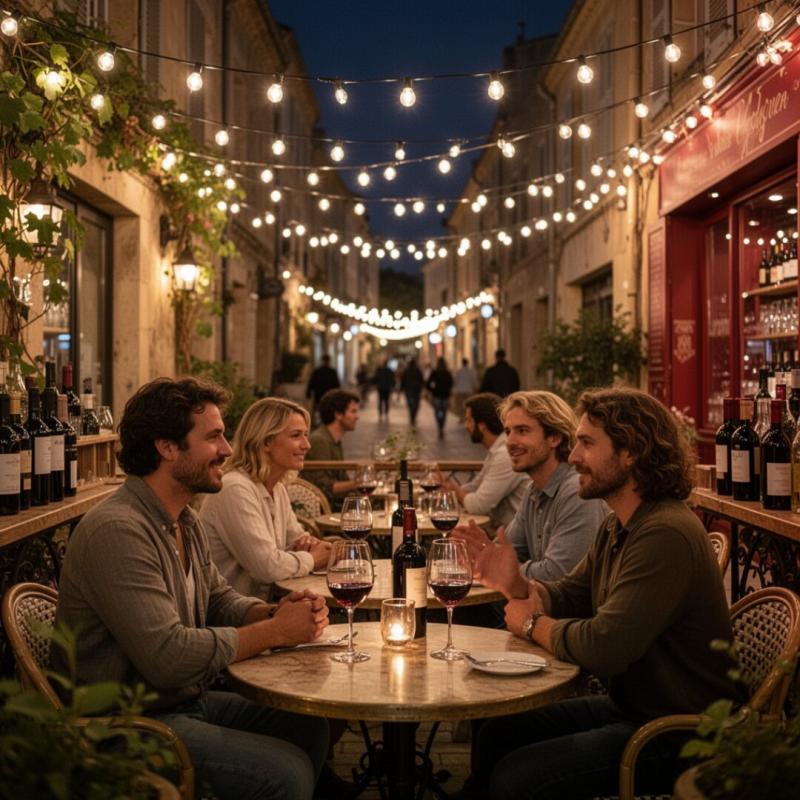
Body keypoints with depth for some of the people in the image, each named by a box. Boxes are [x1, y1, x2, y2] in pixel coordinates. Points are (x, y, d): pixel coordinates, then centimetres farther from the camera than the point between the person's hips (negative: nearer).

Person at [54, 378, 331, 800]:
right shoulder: (117, 530, -25)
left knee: (310, 727, 8)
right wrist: (275, 631, -19)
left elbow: (219, 599, 16)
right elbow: (168, 657, -30)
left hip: (187, 700, 10)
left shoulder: (186, 522, 8)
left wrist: (273, 612, -7)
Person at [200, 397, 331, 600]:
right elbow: (268, 567, -23)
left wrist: (308, 543, -4)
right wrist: (311, 559, -7)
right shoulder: (235, 489, -19)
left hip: (262, 604, 8)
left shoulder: (278, 489, 9)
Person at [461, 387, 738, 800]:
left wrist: (533, 624, -12)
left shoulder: (665, 535, -27)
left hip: (674, 732, -9)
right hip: (625, 705, 9)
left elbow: (603, 647, -31)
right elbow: (568, 596, 12)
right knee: (494, 736, 10)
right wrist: (517, 584, -10)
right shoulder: (617, 528, 6)